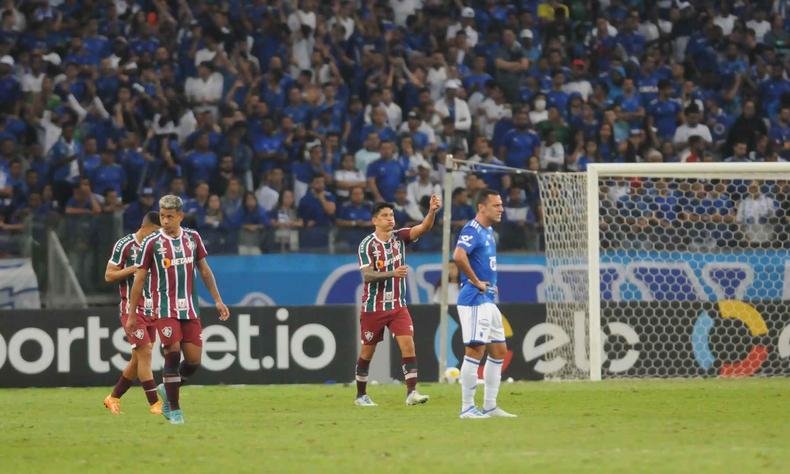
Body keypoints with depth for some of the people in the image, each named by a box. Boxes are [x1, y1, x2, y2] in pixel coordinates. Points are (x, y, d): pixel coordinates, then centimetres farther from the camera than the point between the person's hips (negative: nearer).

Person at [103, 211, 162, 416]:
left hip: (150, 309, 7)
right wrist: (133, 269, -20)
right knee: (145, 353, -12)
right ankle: (154, 403, -10)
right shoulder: (125, 245, -9)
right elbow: (109, 276, -8)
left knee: (138, 358, 8)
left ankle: (114, 398, 21)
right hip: (131, 308, -7)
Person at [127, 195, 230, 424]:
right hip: (165, 308, -4)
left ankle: (167, 389, 26)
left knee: (194, 360, -1)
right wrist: (132, 315, 1)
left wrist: (218, 300, 13)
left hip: (190, 308, 4)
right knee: (173, 353, -14)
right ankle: (174, 410, -4)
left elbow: (204, 270, 17)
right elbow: (139, 279, 1)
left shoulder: (192, 238, 7)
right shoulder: (152, 243, -4)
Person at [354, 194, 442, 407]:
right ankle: (361, 395, 21)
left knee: (408, 343, -13)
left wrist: (432, 211, -33)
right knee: (367, 351, 7)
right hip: (373, 307, -3)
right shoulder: (367, 244, -10)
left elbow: (423, 228, -13)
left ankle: (411, 392, -18)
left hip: (398, 305, 3)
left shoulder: (399, 237, 1)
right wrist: (392, 273, -33)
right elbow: (367, 276, -19)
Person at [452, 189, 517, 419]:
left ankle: (490, 406, 17)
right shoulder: (472, 230, -15)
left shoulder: (488, 231, 16)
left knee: (499, 350, 12)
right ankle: (467, 407, -5)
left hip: (488, 300, 10)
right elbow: (458, 256, -32)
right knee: (475, 350, -9)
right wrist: (476, 281, -23)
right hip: (474, 300, -10)